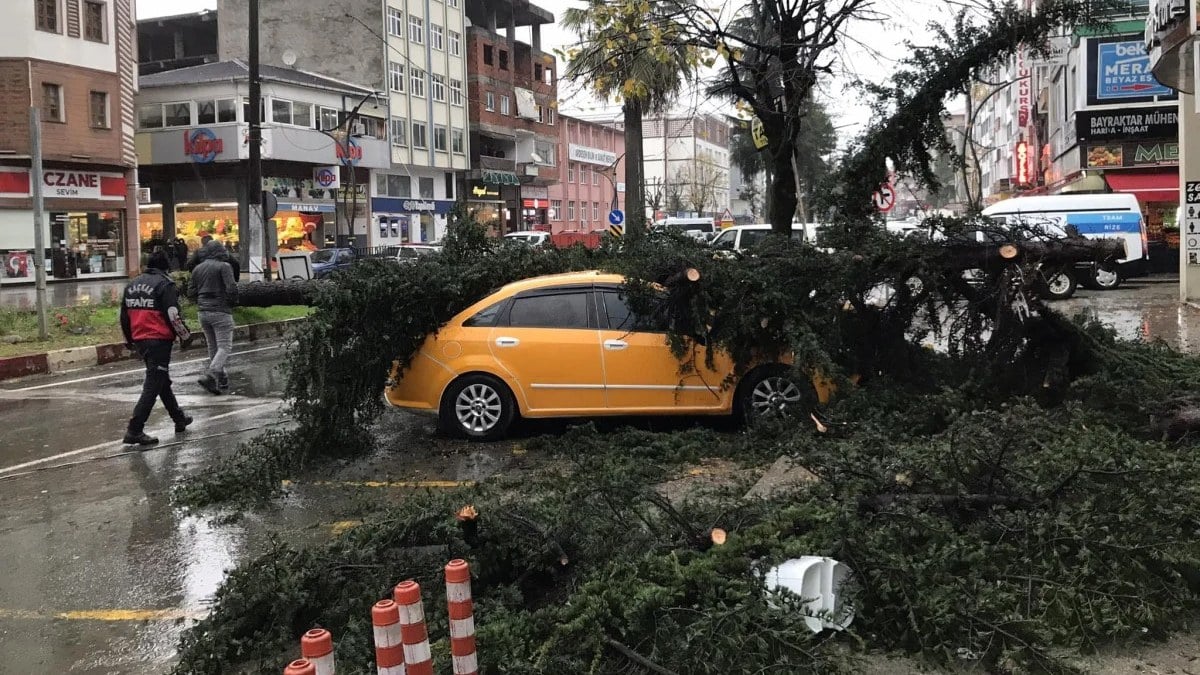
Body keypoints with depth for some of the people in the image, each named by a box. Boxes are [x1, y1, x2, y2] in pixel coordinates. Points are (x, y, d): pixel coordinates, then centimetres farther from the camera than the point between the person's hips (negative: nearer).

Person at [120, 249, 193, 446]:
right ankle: (134, 431, -10)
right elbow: (173, 315, -16)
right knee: (153, 386, -6)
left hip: (140, 340, 8)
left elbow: (124, 316, 19)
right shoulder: (164, 284, -9)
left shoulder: (132, 285, 14)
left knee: (162, 380, 22)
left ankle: (179, 419, 35)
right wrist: (185, 335, -1)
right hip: (159, 340, -8)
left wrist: (129, 340, 31)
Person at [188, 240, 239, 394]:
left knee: (213, 347, 15)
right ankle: (210, 376, -24)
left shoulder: (198, 268, 9)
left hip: (203, 312, 6)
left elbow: (191, 292, 8)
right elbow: (232, 288, -17)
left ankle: (222, 381, 19)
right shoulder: (224, 266, -8)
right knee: (225, 347, -6)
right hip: (220, 311, -6)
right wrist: (233, 302, 1)